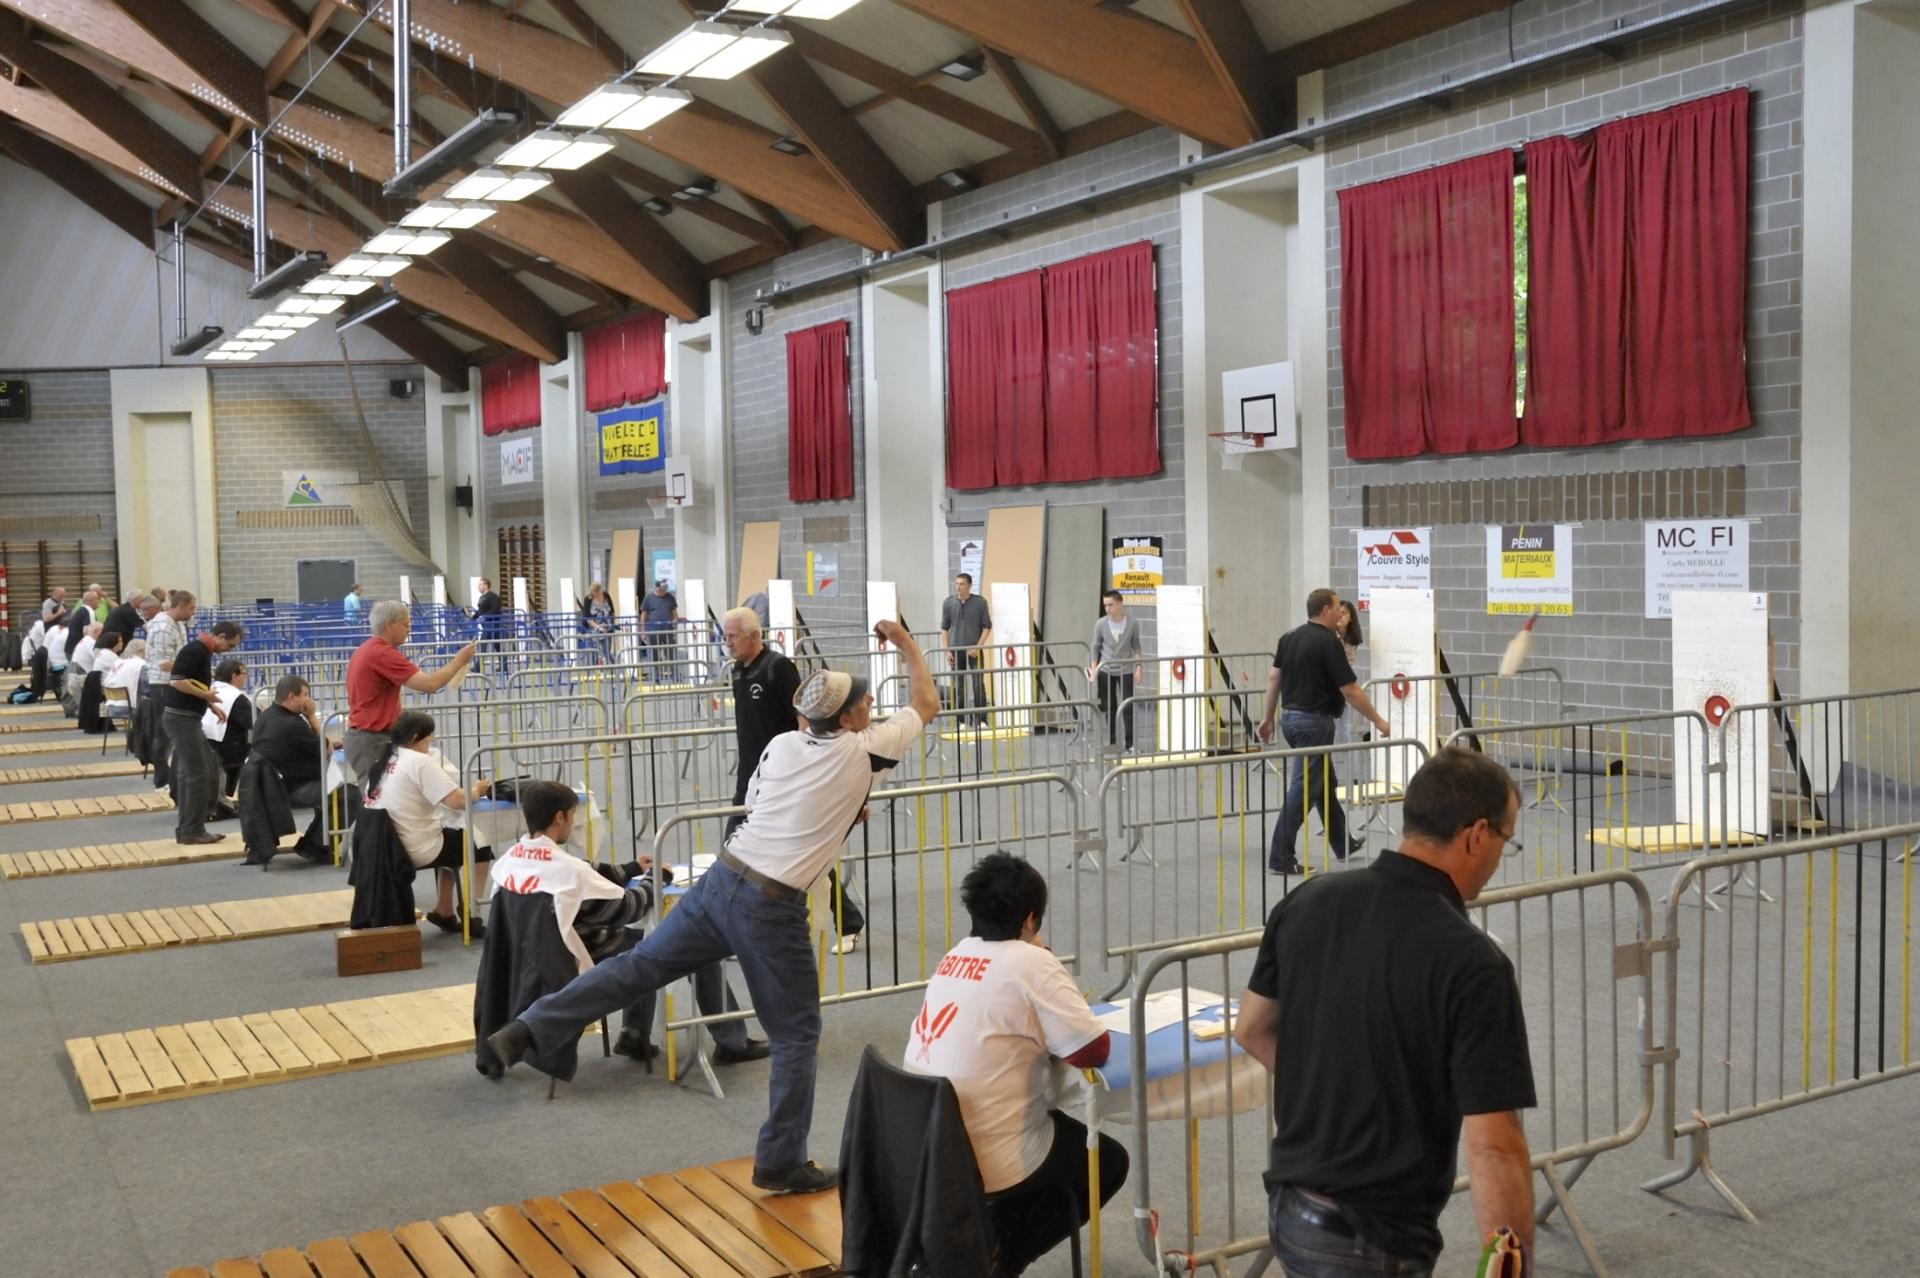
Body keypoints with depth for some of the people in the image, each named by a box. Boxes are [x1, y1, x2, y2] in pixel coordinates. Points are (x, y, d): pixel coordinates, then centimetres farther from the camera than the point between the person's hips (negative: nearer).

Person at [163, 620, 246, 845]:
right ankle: (192, 831, -2)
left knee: (187, 774, 13)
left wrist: (212, 705, 12)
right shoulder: (196, 650, -16)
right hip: (181, 718, -10)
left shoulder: (204, 652, 14)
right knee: (198, 773, -7)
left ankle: (185, 830, 17)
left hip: (185, 718, 10)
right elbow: (177, 681, -26)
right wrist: (206, 695, -16)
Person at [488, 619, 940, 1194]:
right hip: (772, 907, -5)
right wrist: (906, 642, 21)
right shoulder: (862, 751, -5)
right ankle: (782, 1163, 15)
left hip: (721, 881, 5)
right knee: (796, 1034, 9)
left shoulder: (782, 744, 10)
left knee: (637, 965, 12)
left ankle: (527, 1030, 2)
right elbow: (927, 702, 8)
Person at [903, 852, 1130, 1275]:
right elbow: (1094, 1051, -15)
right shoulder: (1031, 963, -15)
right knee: (1109, 1161, 17)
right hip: (987, 1161, -7)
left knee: (1063, 1128, 31)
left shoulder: (955, 957, 6)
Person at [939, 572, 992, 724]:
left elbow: (987, 626, 0)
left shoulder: (980, 602, -3)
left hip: (974, 650, -2)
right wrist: (946, 649, 0)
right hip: (956, 651, 2)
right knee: (958, 688, 4)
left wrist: (978, 646, -9)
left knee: (978, 686, -4)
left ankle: (981, 720, 4)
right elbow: (944, 628, 7)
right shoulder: (948, 603, 2)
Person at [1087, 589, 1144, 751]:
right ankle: (1112, 742, 16)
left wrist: (1138, 666, -4)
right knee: (1109, 708, 7)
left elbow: (1136, 647, 3)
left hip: (1125, 671, -1)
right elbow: (1095, 647, 3)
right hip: (1105, 671, 1)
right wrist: (1093, 668, -4)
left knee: (1128, 707, -3)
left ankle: (1130, 743, 4)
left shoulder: (1132, 624, -6)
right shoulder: (1100, 624, -5)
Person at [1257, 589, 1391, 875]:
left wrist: (1267, 717, 16)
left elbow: (1273, 678, 9)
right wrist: (1378, 721, -6)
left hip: (1291, 717, 9)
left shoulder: (1289, 637, 7)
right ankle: (1280, 858, -4)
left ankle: (1343, 844, 32)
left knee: (1325, 783, 20)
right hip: (1314, 722, -9)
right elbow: (1350, 691, -15)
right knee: (1303, 789, -5)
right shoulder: (1328, 642, -16)